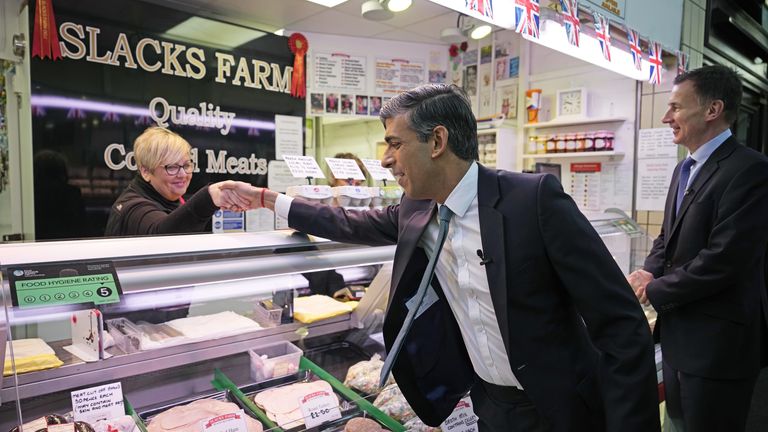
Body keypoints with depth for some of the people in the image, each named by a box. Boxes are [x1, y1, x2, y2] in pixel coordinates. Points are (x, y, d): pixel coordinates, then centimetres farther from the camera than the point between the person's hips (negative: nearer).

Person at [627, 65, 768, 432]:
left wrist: (655, 291, -14)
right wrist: (649, 272, -4)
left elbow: (724, 259, -25)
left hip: (716, 344, -8)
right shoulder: (685, 168, 11)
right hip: (677, 333, 8)